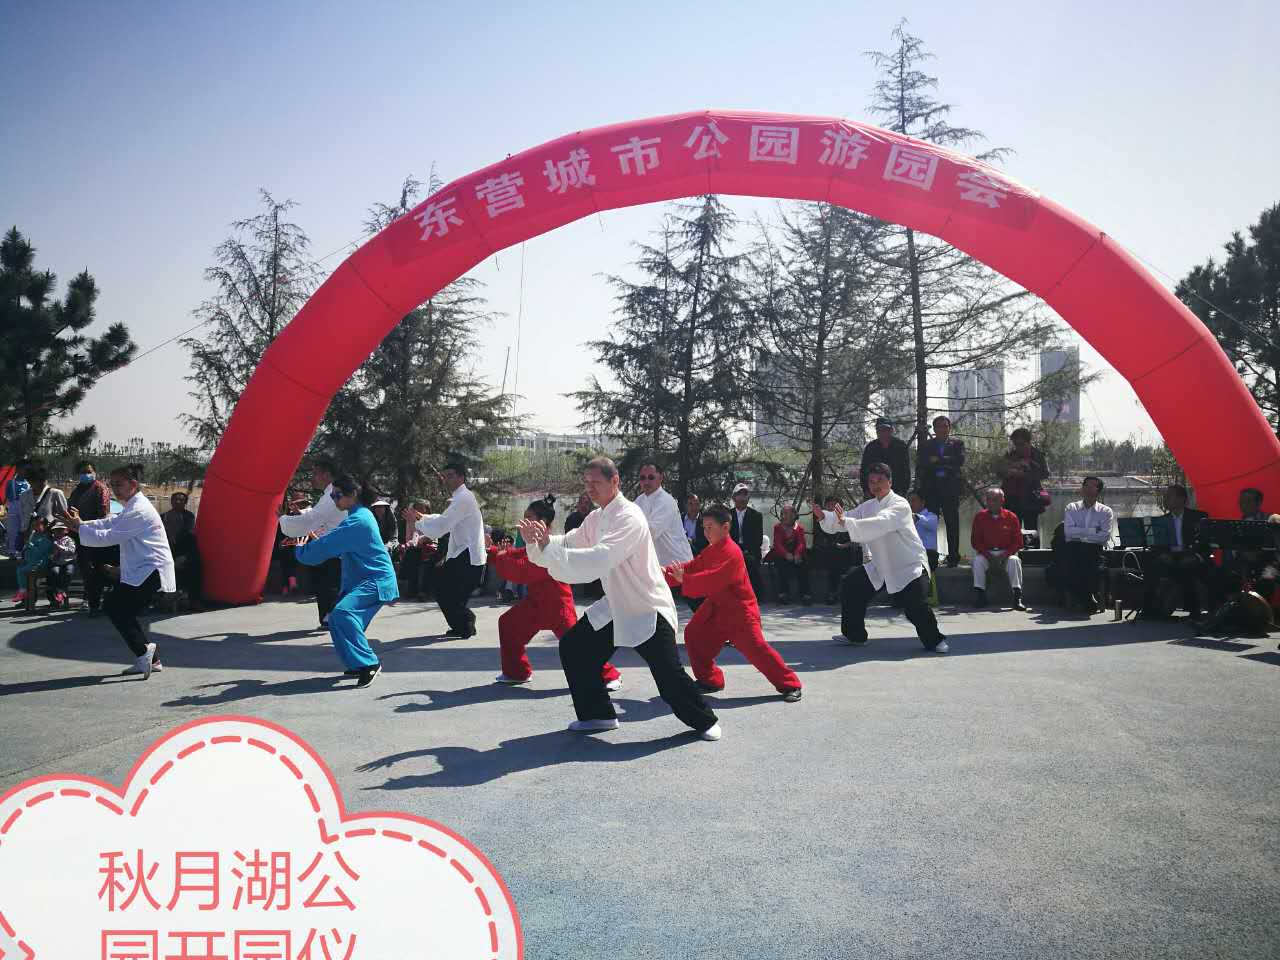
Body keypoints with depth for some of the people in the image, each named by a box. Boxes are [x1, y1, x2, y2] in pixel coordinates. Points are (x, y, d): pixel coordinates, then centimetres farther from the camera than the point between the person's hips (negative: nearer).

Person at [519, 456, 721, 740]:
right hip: (615, 606, 9)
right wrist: (537, 541, -14)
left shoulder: (629, 517, -23)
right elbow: (568, 544, 7)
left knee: (669, 677, -12)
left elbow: (597, 560, -34)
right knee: (573, 648, 5)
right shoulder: (596, 518, 8)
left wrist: (548, 548, -35)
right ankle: (598, 714, 20)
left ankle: (705, 721, 15)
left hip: (648, 609, -9)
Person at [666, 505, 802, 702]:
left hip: (739, 611, -9)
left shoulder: (731, 552, -22)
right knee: (693, 634, 8)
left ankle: (789, 685, 1)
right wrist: (668, 572, -7)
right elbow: (693, 566, 6)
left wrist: (683, 579, -29)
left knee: (756, 648, -12)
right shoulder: (711, 550, 11)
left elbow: (712, 580, -29)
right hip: (716, 608, 10)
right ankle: (709, 680, 21)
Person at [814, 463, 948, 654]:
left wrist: (846, 522, -46)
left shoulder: (900, 505, -19)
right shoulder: (867, 506, 7)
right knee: (850, 586, 6)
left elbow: (879, 524, -37)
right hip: (880, 565, 8)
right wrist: (823, 516, -17)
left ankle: (935, 640, 5)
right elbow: (842, 521, 3)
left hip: (909, 565, -7)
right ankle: (854, 635, 22)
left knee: (915, 605, -22)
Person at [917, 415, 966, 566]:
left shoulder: (957, 444, 10)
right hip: (931, 489, 1)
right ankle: (931, 559, 0)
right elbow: (920, 465, 7)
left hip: (950, 488, -1)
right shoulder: (926, 445, 13)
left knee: (952, 525, 1)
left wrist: (938, 460, -9)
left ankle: (953, 557, 6)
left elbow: (960, 460, -8)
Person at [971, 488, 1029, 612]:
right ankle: (979, 595, -23)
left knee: (1014, 560, -30)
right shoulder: (979, 517, 0)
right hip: (986, 553, 1)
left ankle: (1018, 598, -31)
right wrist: (987, 555, -14)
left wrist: (1005, 555, -17)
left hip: (1006, 553, -1)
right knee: (978, 560, -28)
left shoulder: (1011, 517, -3)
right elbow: (975, 541, 1)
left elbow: (1018, 542, -2)